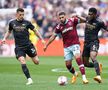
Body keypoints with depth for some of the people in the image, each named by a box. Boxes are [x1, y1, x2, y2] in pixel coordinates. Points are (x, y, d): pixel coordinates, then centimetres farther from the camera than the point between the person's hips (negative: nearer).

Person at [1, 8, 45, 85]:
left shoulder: (27, 23, -2)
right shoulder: (12, 23, 3)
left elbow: (35, 31, 6)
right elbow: (9, 32, 21)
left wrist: (41, 39, 0)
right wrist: (5, 38, 5)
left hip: (28, 45, 0)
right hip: (19, 47, 0)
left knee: (36, 62, 0)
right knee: (23, 63, -19)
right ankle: (29, 79, -14)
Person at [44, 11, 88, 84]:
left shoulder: (72, 21, -4)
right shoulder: (59, 27, 2)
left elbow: (84, 20, -4)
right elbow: (53, 37, 12)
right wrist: (46, 45, 12)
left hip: (75, 44, -3)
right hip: (66, 47, 3)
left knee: (78, 58, -25)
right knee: (68, 65, 3)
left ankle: (84, 78, -26)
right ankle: (75, 74, 36)